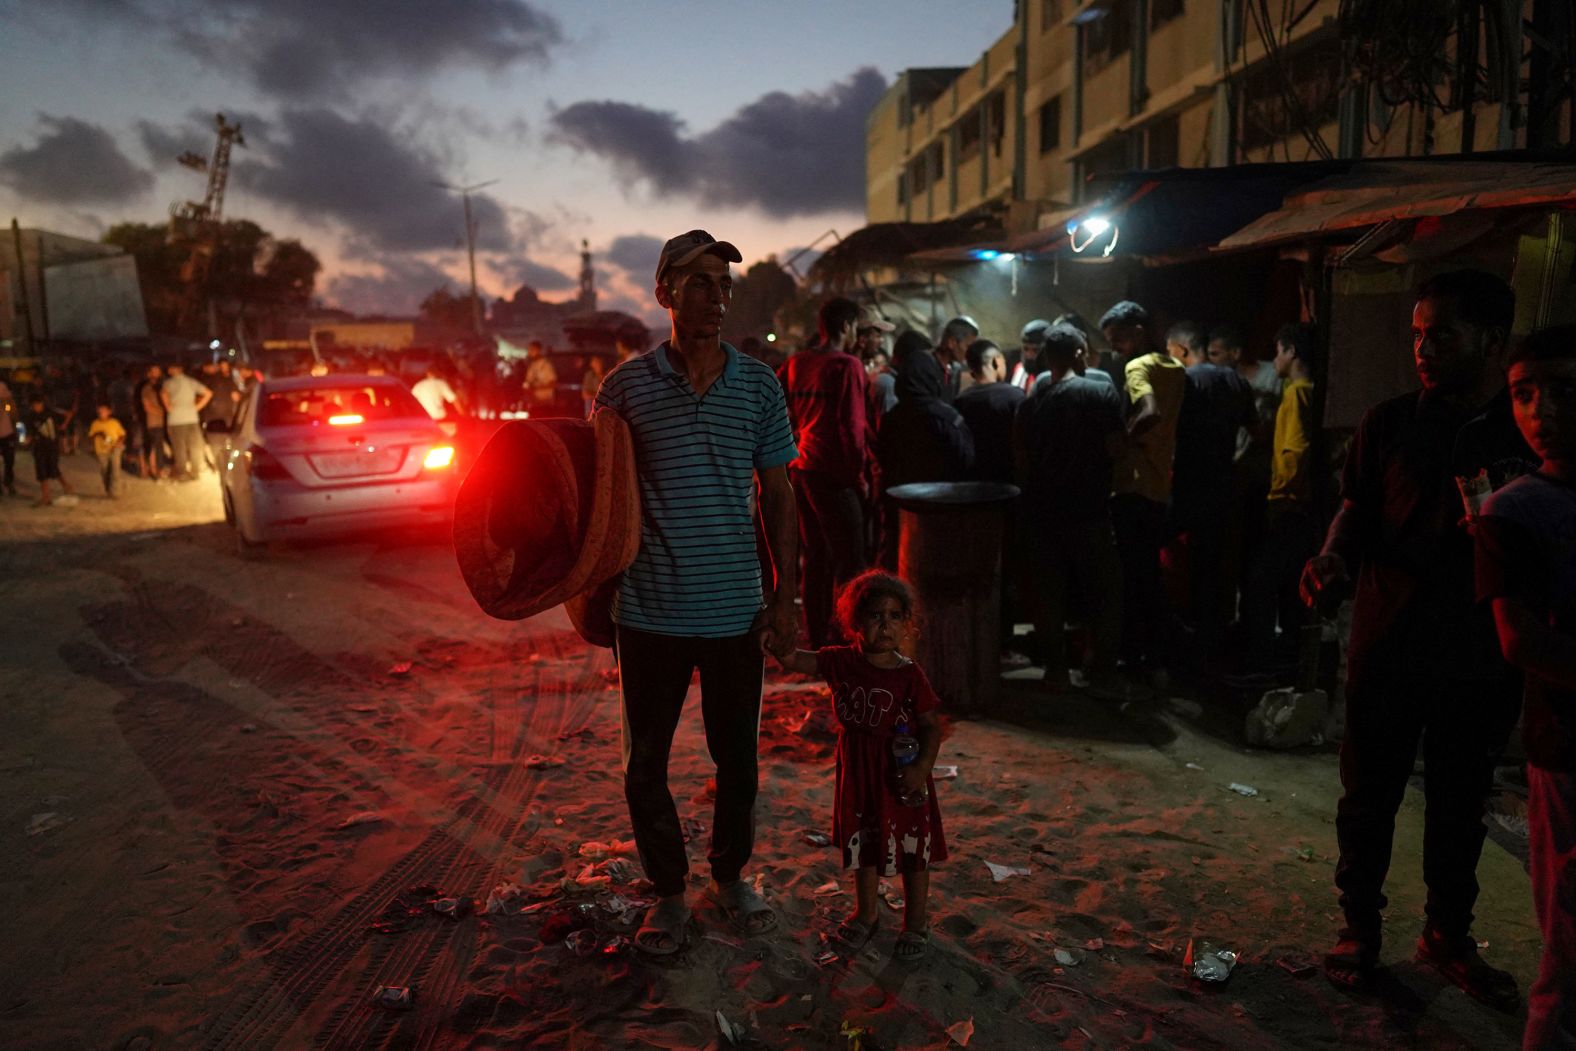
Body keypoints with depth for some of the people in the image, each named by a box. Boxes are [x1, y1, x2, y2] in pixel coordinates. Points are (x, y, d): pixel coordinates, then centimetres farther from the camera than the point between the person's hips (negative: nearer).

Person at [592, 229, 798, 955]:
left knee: (738, 760, 14)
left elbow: (776, 495, 6)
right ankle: (668, 891, 31)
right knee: (645, 766, 10)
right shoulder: (626, 386, -3)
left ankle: (729, 875, 38)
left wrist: (785, 595, 3)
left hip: (737, 611, 1)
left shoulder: (760, 387, 1)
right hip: (650, 614, -1)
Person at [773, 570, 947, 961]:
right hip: (858, 775, 4)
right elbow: (793, 658, -5)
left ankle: (916, 923, 30)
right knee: (863, 847, 20)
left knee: (912, 850, 10)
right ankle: (866, 914, 41)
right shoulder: (840, 662, -6)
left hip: (901, 777, -3)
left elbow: (931, 725, -12)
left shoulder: (909, 674, -15)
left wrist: (921, 767, -23)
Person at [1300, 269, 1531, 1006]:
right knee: (1369, 798, 9)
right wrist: (1334, 557, -18)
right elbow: (1357, 508, 2)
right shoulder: (1390, 422, -2)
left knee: (1460, 805, 15)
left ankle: (1448, 936, 33)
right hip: (1388, 644, -1)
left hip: (1482, 657, 1)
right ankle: (1359, 927, 27)